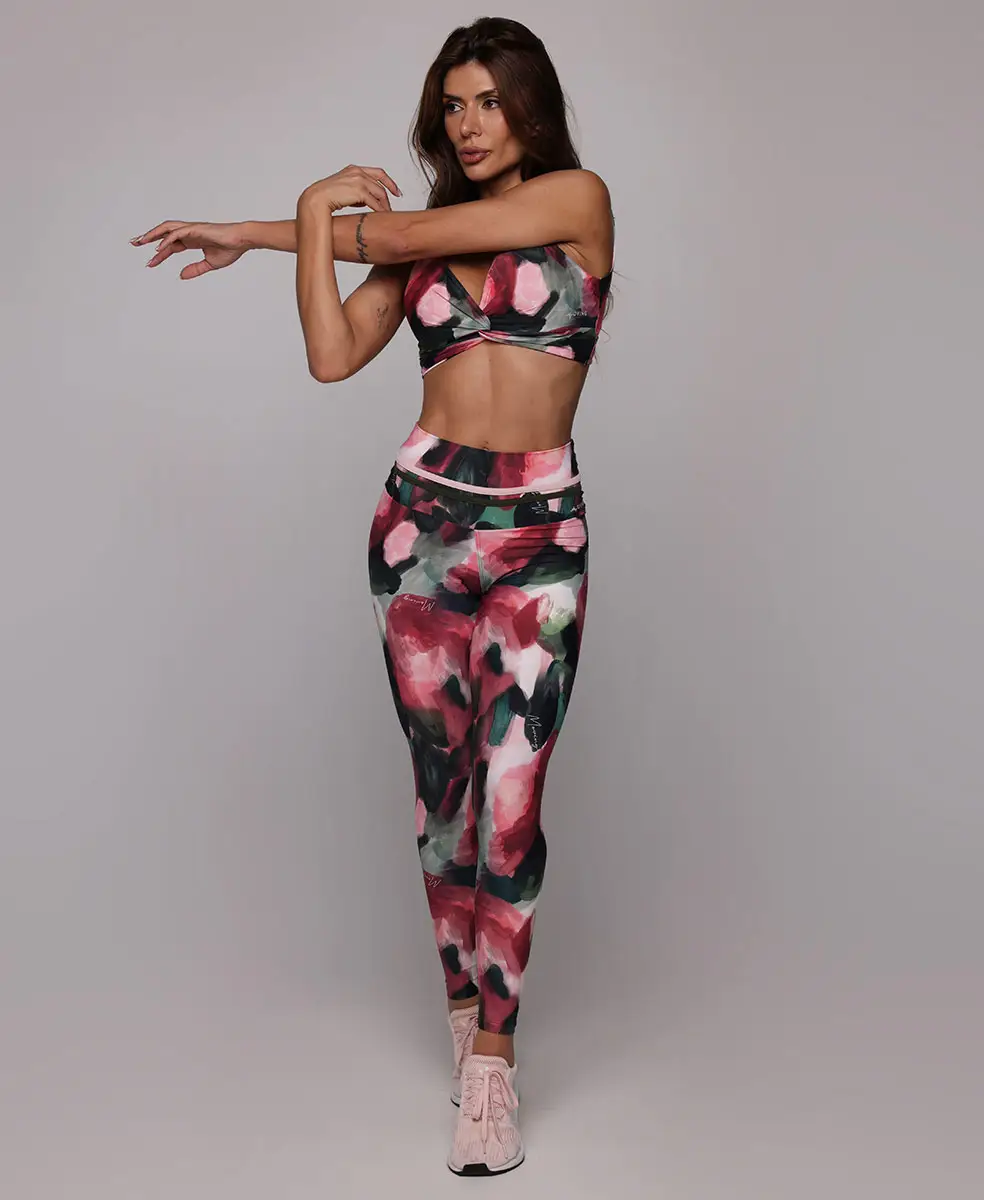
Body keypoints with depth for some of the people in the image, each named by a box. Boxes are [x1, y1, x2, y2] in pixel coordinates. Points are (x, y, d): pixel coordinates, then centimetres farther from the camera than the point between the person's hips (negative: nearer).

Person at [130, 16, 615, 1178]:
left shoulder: (577, 197, -1)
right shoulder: (421, 235, 12)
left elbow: (401, 232, -6)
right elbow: (333, 356, -1)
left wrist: (268, 227, 6)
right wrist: (312, 214, -3)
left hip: (539, 529, -4)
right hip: (422, 514, 4)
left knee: (510, 796, -8)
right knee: (442, 783, 7)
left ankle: (491, 1057, 0)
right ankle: (466, 1002, 23)